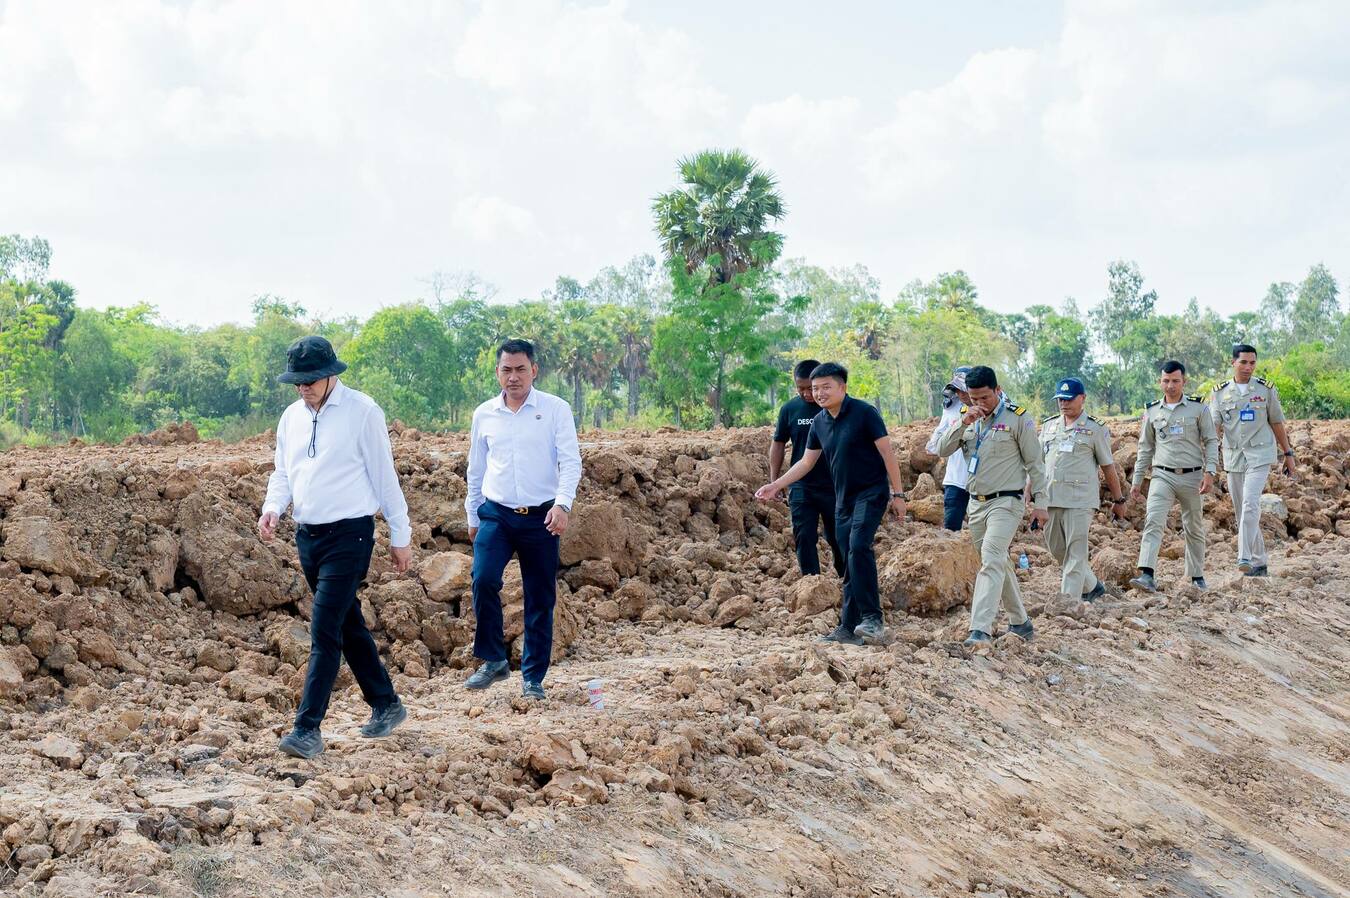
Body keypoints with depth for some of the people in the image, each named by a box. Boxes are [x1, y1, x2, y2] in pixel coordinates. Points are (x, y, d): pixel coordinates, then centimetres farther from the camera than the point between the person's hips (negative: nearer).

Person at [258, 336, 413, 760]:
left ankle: (308, 728, -13)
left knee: (325, 632, -12)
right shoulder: (292, 416, 9)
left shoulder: (362, 411, -9)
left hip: (348, 535, -7)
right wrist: (272, 507, -5)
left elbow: (385, 476, -6)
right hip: (307, 535, 7)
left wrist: (400, 537, -3)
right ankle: (386, 705, 29)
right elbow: (283, 472, 17)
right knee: (348, 625, 16)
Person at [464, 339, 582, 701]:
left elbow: (571, 462, -7)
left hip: (540, 517, -2)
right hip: (496, 514, 2)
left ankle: (533, 677, 14)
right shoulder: (484, 414, 8)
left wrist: (562, 504, -22)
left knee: (540, 600, 2)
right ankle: (493, 660, -5)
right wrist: (472, 515, 19)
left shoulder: (556, 409, -2)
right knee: (483, 579, -20)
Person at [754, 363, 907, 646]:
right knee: (850, 565, 7)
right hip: (843, 499, 7)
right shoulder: (819, 423, 9)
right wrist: (776, 485, 11)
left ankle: (872, 618, -25)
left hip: (871, 493, -7)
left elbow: (887, 452, -9)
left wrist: (897, 494, -9)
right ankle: (849, 629, 9)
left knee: (859, 546, -26)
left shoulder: (863, 413, -11)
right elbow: (806, 462, 18)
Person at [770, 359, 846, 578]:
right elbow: (778, 444, 9)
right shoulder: (790, 409, 0)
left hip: (835, 486, -1)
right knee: (804, 539, 0)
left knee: (838, 538, 10)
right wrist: (774, 482, 6)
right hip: (801, 488, 1)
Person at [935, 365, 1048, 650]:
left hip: (1006, 502, -7)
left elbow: (1034, 463, -4)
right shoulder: (968, 418, 9)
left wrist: (1039, 503, -6)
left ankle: (980, 630, -30)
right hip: (977, 504, 7)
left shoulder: (1017, 418, -7)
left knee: (991, 561, -20)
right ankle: (1020, 623, 28)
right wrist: (963, 423, -14)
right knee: (999, 564, 15)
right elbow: (943, 451, -1)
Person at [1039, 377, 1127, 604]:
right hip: (1050, 498, 6)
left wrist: (1118, 500, 7)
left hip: (1079, 500, -6)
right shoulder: (1048, 426, 15)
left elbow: (1108, 467, 4)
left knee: (1076, 552, -8)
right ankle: (1092, 586, 28)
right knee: (1056, 549, 11)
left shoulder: (1095, 429, 1)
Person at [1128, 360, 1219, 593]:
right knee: (1153, 522, -17)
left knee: (1194, 528, 10)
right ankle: (1147, 576, -27)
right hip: (1163, 475, 1)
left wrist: (1209, 471, -11)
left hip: (1192, 477, -1)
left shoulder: (1198, 408, 2)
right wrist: (1137, 480, 12)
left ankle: (1197, 577, 24)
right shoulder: (1152, 411, 9)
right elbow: (1145, 448, 15)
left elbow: (1211, 442, 2)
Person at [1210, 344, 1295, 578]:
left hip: (1259, 455, -3)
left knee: (1250, 503, -21)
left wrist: (1288, 453, 13)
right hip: (1233, 457, 3)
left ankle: (1245, 557, -27)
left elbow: (1277, 423, 11)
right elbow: (1214, 426, 1)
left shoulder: (1266, 389, 4)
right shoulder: (1220, 393, 7)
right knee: (1241, 511, 6)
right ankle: (1259, 563, 16)